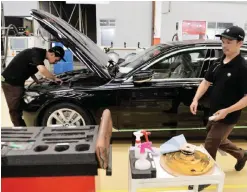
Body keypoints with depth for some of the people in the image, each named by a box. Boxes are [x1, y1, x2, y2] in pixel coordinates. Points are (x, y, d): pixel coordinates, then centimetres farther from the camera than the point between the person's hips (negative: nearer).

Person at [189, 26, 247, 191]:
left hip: (228, 117, -7)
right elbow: (207, 81, 8)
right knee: (218, 141, 25)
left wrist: (227, 111, -27)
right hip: (214, 114, 7)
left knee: (209, 147, 0)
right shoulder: (218, 63, 4)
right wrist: (196, 100, -7)